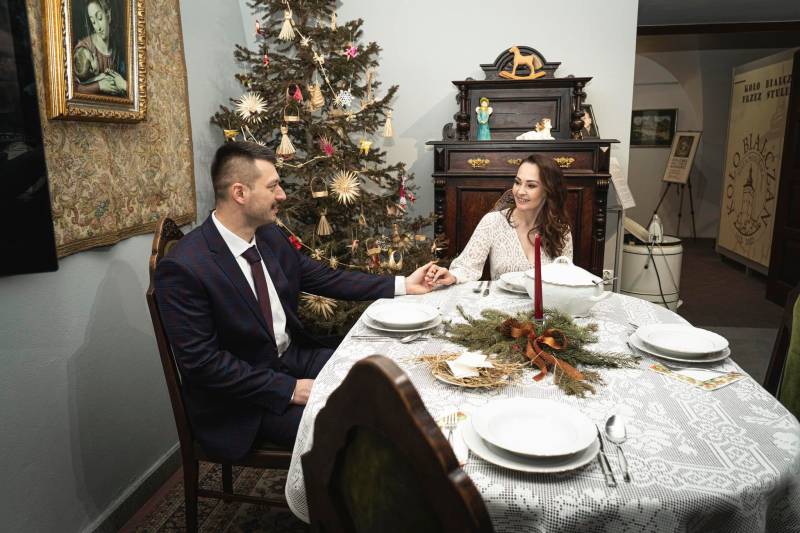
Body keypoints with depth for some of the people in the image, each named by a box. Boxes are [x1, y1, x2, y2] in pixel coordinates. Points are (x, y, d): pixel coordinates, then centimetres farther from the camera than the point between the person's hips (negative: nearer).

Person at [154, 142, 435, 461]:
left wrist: (403, 285, 4)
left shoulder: (269, 236, 0)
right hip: (241, 392, -7)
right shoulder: (183, 267, -22)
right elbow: (201, 361, -21)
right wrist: (289, 389, -22)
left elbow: (325, 278, 8)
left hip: (294, 356, 7)